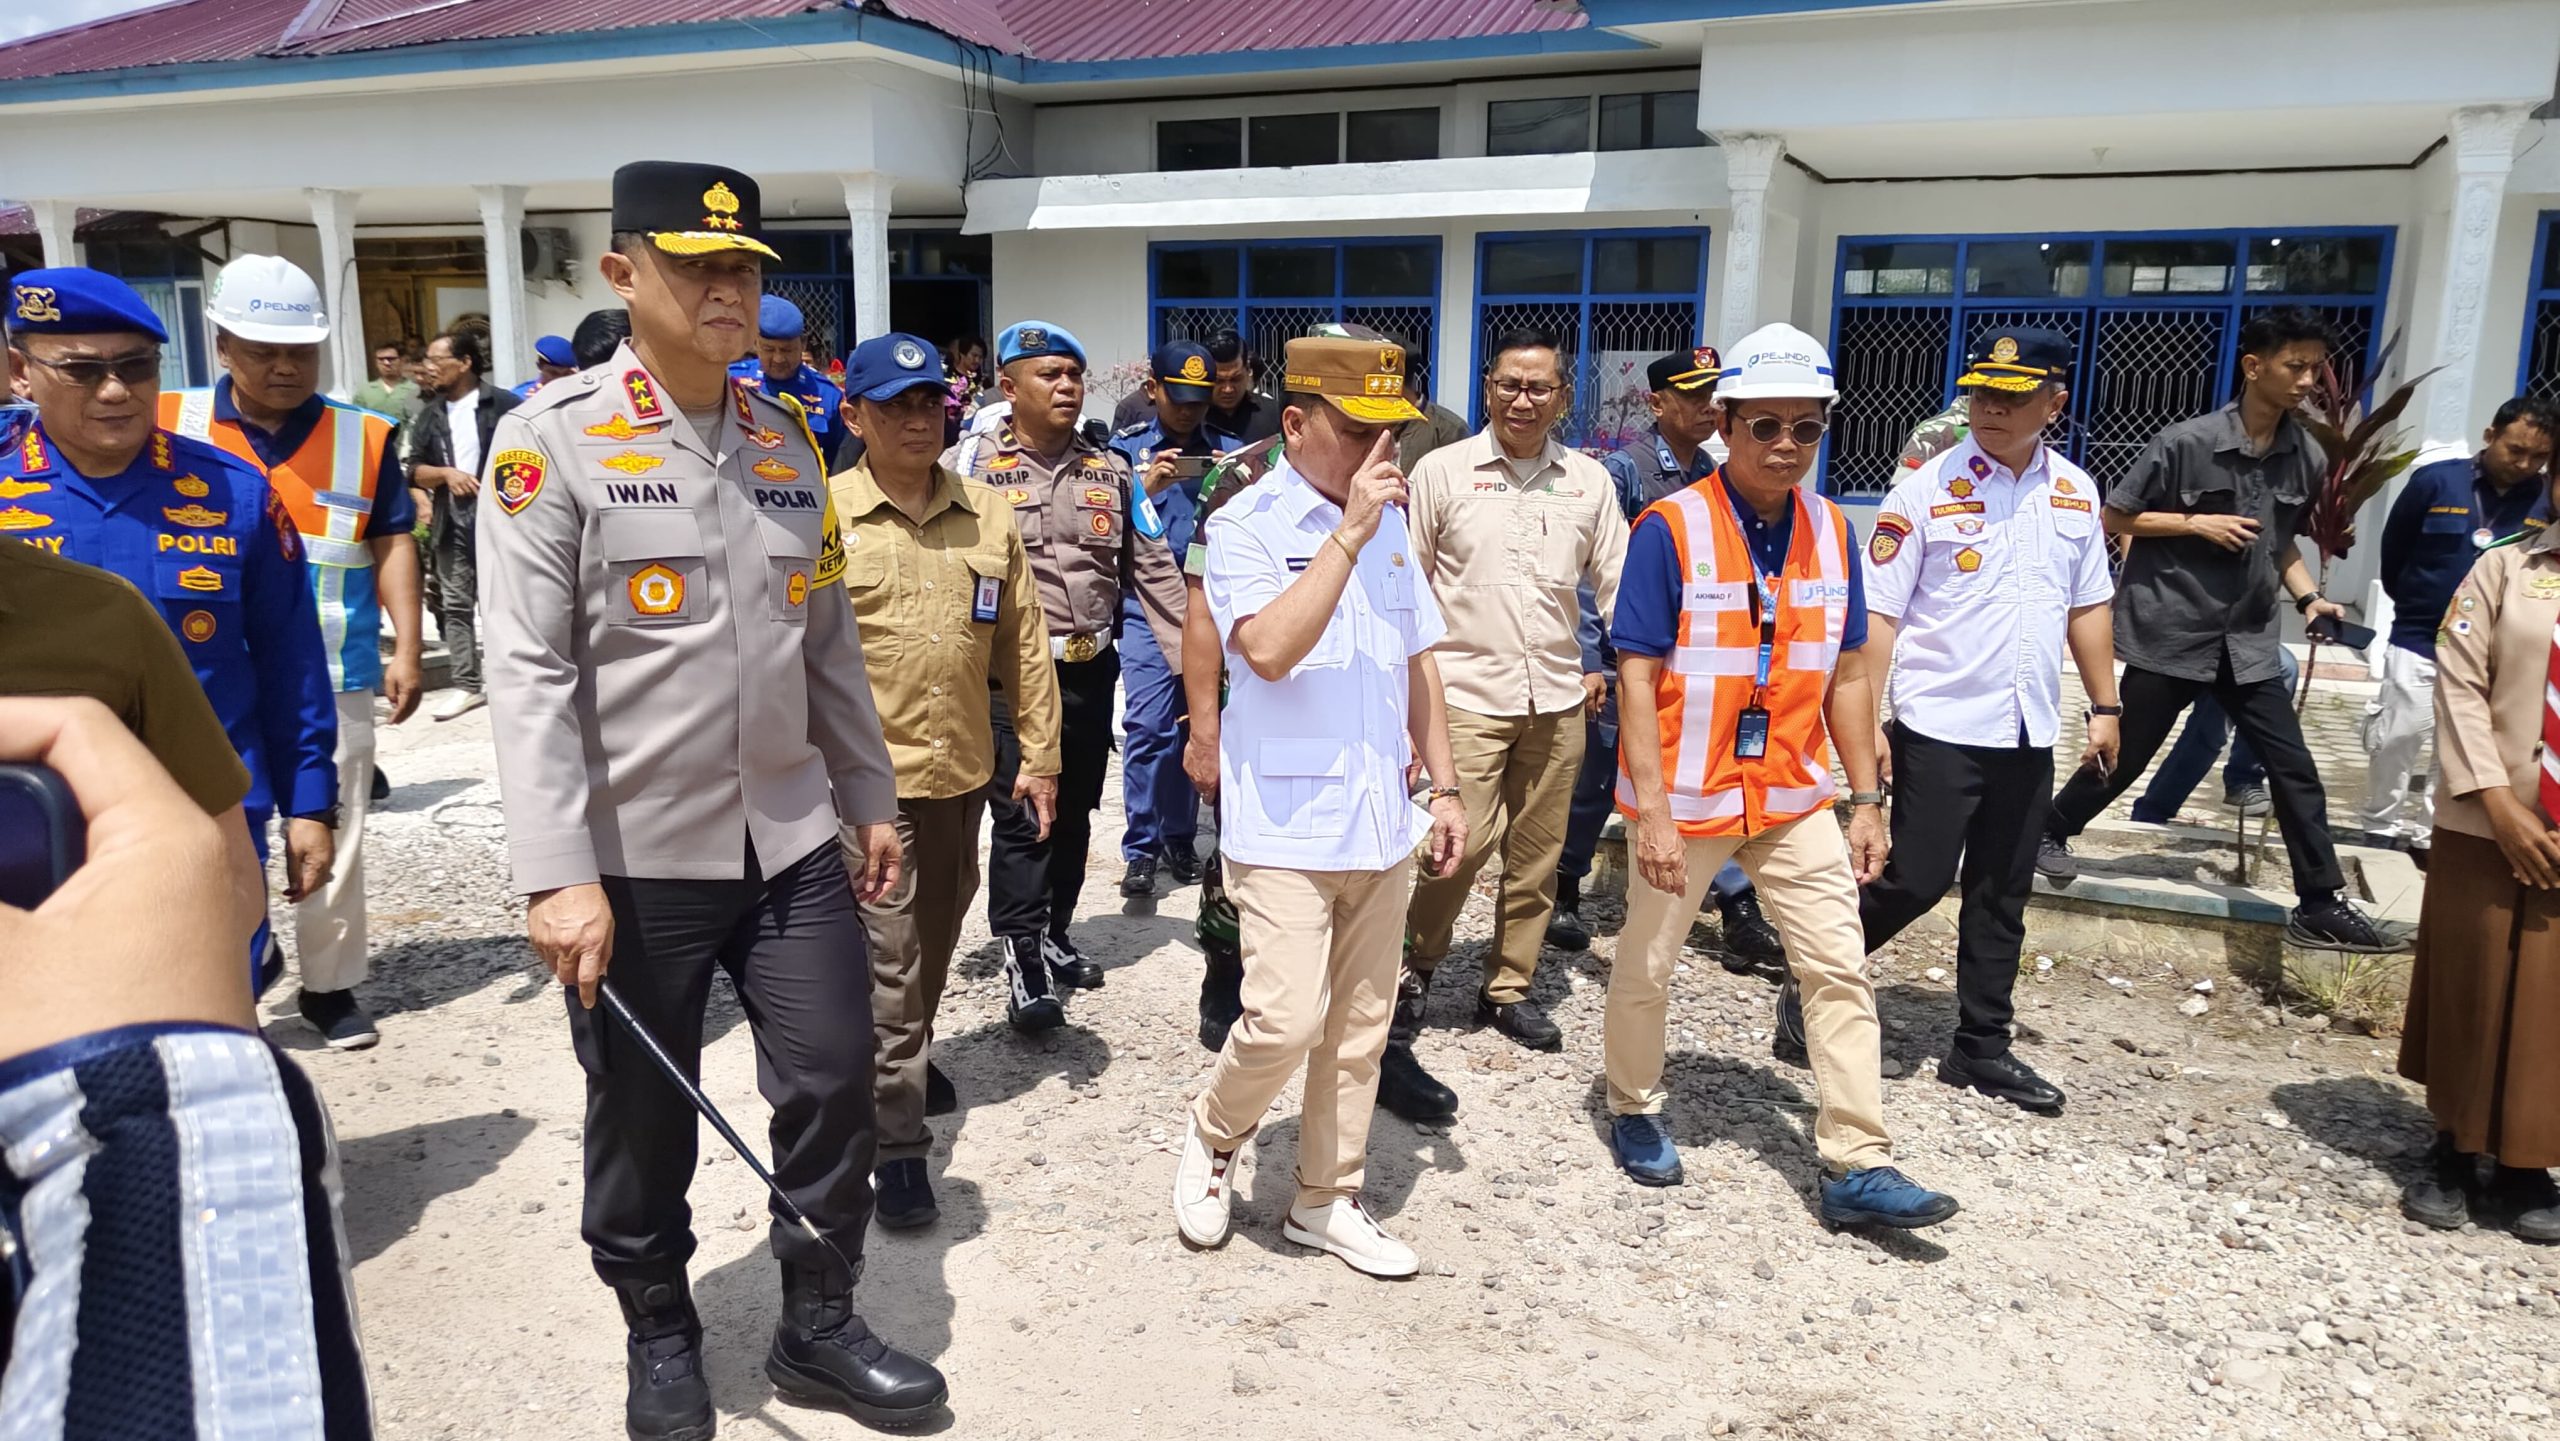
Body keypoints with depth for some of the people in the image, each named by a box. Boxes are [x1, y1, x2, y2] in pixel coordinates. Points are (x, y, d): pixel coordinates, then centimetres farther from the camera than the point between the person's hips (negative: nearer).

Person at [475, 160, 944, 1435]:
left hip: (791, 842, 5)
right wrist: (558, 876, -19)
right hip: (635, 858, -4)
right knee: (641, 1123, 12)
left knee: (835, 1087, 9)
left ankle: (818, 1328, 30)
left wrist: (870, 797, 13)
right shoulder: (551, 439, -9)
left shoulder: (787, 440, 8)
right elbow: (528, 673, -14)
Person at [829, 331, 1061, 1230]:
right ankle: (899, 1147, 7)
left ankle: (909, 1058, 46)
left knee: (935, 943, 21)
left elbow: (1023, 642, 9)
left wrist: (1039, 753, 8)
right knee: (889, 961, -3)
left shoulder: (988, 516, 5)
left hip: (962, 772, 5)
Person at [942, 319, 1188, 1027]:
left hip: (1091, 671, 5)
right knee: (1021, 818, -5)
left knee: (1075, 813, 15)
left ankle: (1054, 936, 31)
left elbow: (1154, 572, 9)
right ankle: (1023, 965, 4)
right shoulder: (969, 465, -5)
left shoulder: (1110, 471, 9)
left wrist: (1196, 665, 3)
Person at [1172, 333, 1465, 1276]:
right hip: (1286, 824, -6)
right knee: (1286, 1020, -11)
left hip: (1383, 820, 6)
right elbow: (1268, 649, -26)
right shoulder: (1246, 526, -9)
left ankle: (1326, 1199, 28)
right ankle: (1213, 1136, 20)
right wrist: (1350, 534, -24)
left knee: (1361, 1025, 12)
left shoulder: (1391, 525, 11)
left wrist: (1444, 788, 14)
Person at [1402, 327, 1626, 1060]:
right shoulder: (1443, 471, -2)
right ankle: (1418, 959, 16)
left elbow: (1616, 580, 12)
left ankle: (1509, 988, 25)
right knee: (1463, 841, -10)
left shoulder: (1590, 479, 6)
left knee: (1537, 853, 9)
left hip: (1557, 698, 4)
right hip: (1468, 694, -3)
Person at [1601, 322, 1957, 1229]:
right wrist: (1652, 812, -19)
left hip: (1794, 798, 4)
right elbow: (1637, 677, -15)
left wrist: (1866, 798, 5)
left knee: (1840, 970, 2)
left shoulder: (1831, 531, 2)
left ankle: (1857, 1168, 10)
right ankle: (1634, 1110, 35)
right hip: (1687, 799, -4)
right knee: (1646, 967, 11)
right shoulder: (1672, 528, -13)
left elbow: (1847, 674, 7)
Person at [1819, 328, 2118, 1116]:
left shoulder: (2075, 492, 8)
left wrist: (2104, 705, 14)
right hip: (1940, 726, -5)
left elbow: (2088, 606, 17)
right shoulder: (1927, 486, -8)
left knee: (2002, 897, 12)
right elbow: (1879, 612, -9)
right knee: (1915, 880, -5)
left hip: (2029, 733, 5)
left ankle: (1982, 1046, 24)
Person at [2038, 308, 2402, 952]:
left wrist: (2309, 597, 1)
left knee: (2295, 770, 0)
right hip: (2170, 632, -5)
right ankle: (2052, 829, 32)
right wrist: (2196, 522, -16)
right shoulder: (2187, 441, -12)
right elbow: (2114, 517, -6)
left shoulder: (2307, 458, 4)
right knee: (2125, 756, 7)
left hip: (2247, 642, 5)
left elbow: (2282, 542, 17)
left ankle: (2320, 907, 7)